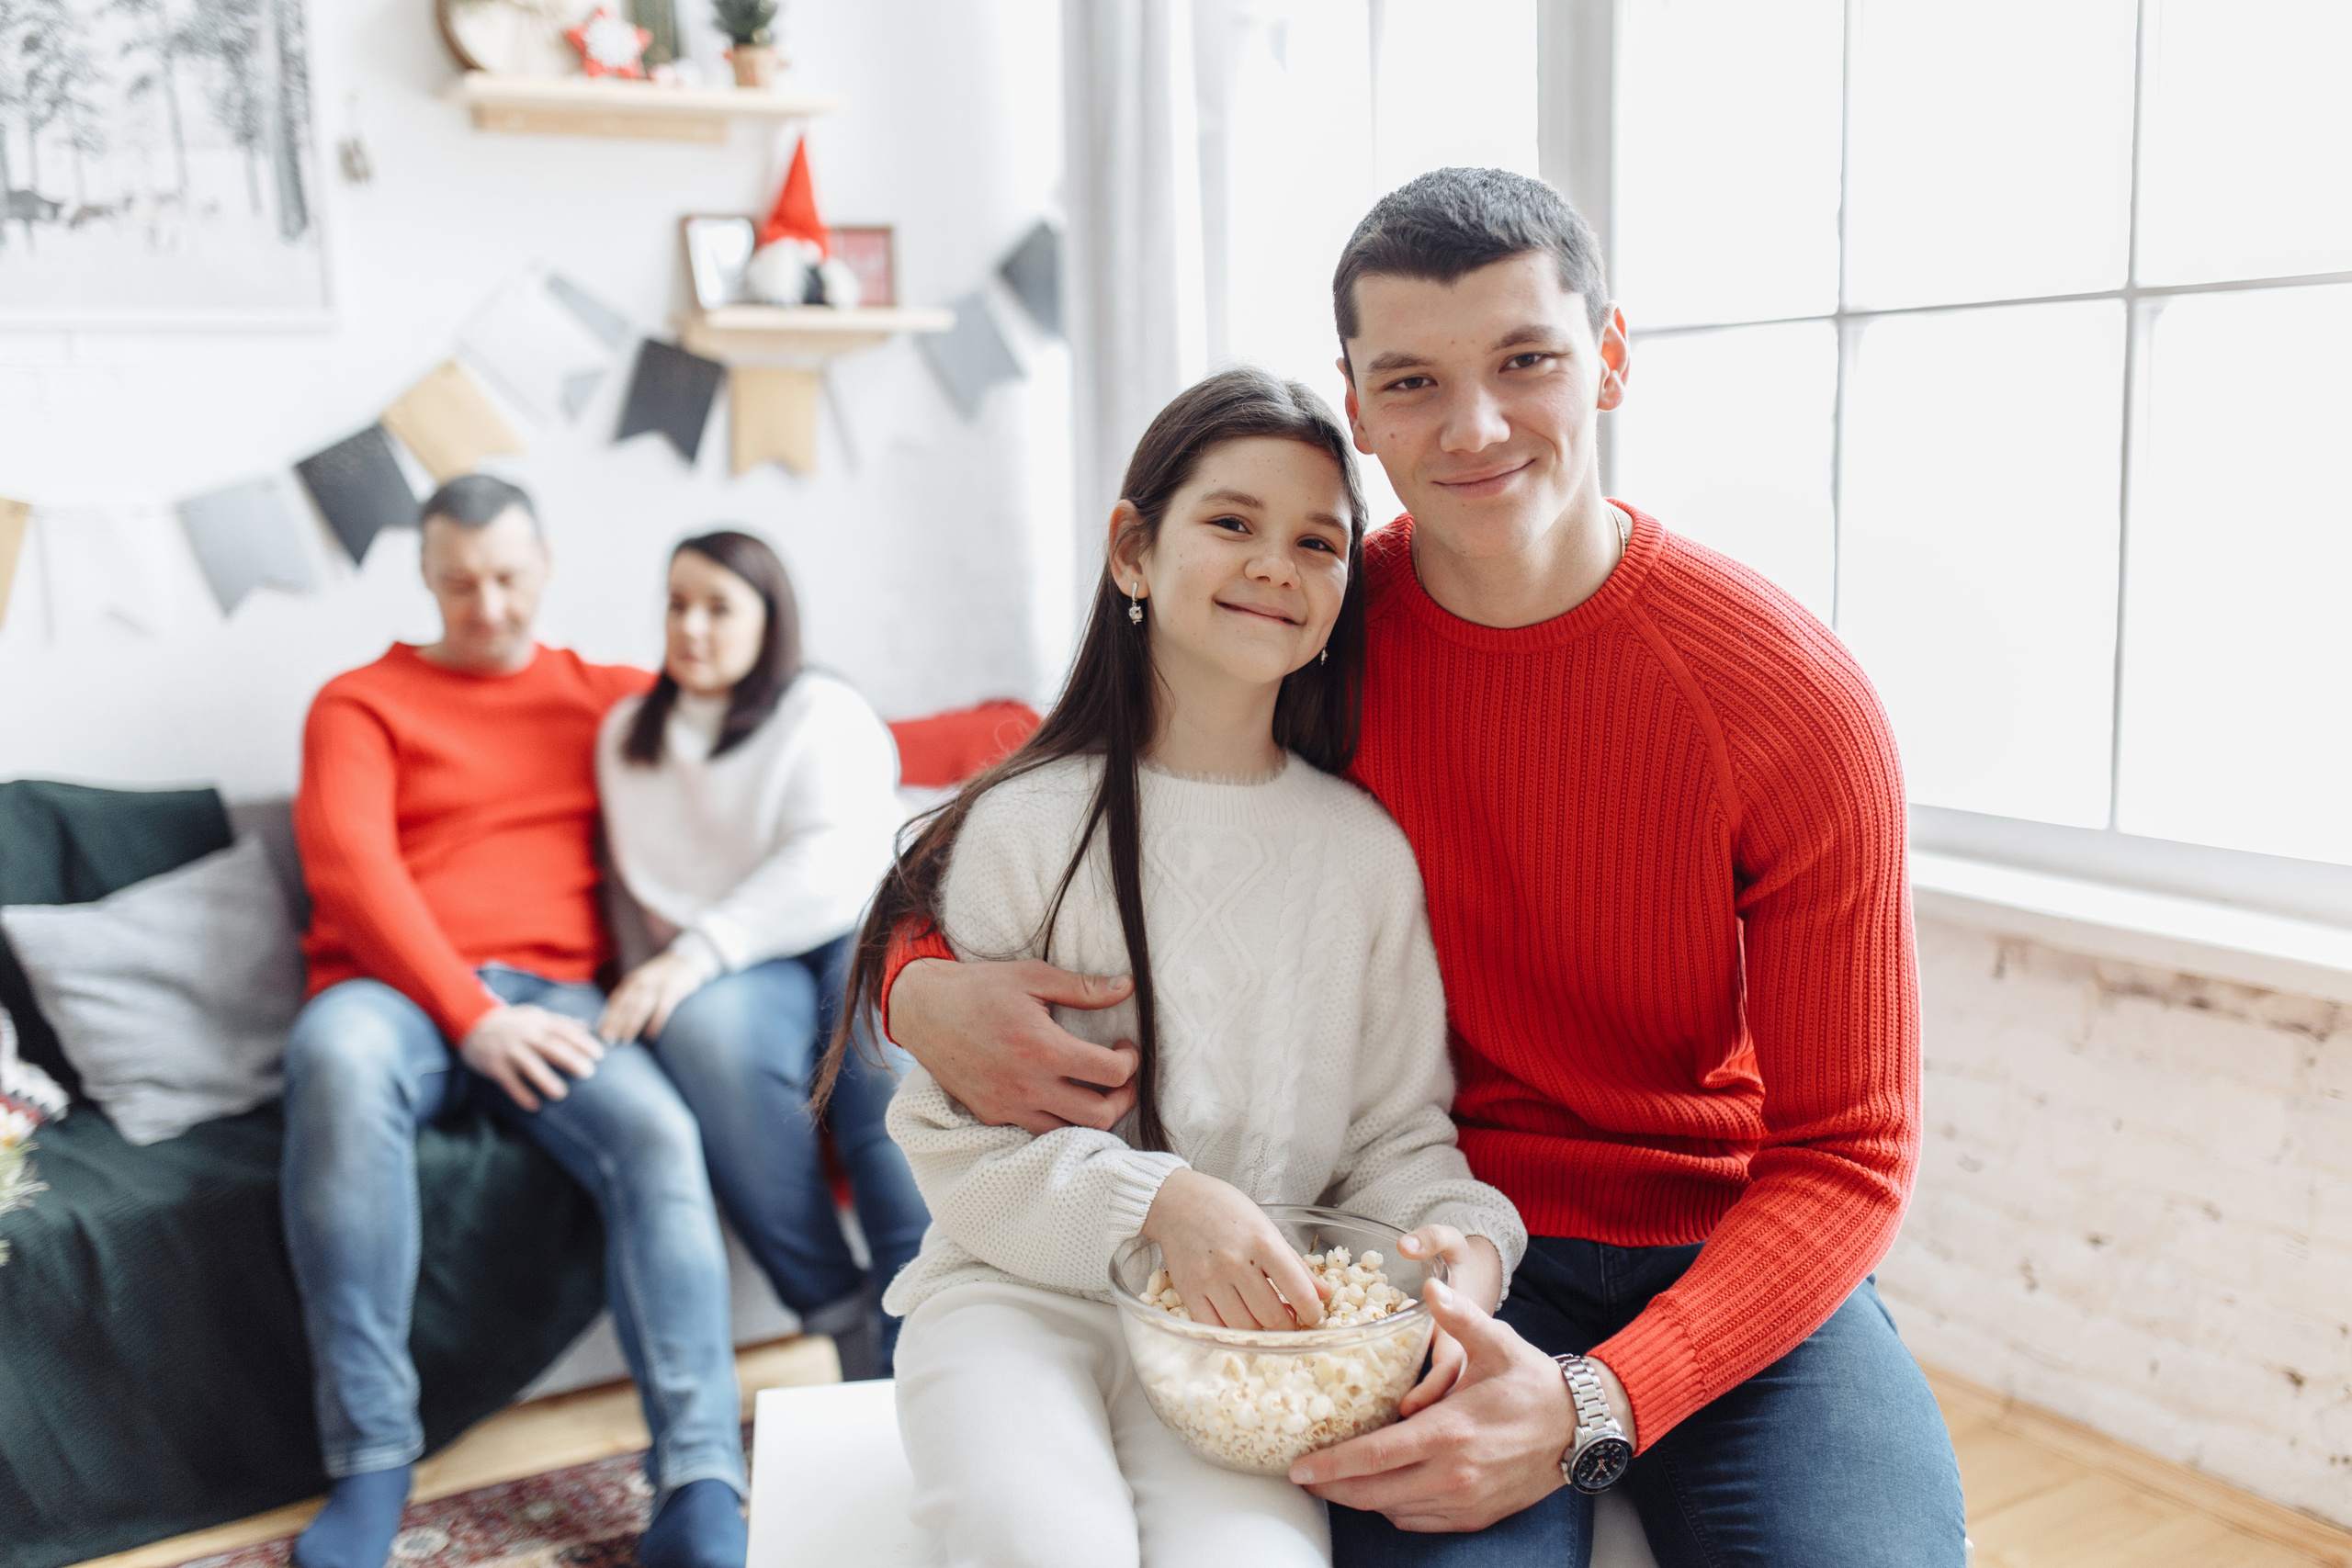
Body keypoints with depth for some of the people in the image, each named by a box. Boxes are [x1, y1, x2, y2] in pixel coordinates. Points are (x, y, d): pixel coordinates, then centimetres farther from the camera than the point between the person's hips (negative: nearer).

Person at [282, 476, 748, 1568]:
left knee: (658, 1131, -30)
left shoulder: (607, 696, 21)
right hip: (396, 992, -1)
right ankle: (370, 1461, -27)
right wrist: (471, 1014, -15)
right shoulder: (361, 703, 14)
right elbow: (349, 868, -1)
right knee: (336, 1059, -37)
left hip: (550, 995, 2)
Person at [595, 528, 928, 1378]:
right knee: (704, 1031, -35)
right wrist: (648, 978, 3)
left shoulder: (823, 712, 6)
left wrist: (695, 955, -20)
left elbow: (835, 860, -10)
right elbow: (633, 885, 24)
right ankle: (842, 1321, -30)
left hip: (858, 929, -2)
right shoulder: (626, 733, 22)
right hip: (731, 977, 2)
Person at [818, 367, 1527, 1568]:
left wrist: (1465, 1237, -14)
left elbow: (1398, 1129, 7)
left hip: (1241, 1317, 2)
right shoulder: (1023, 827, -3)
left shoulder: (1365, 852, 5)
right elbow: (950, 1140, -5)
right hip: (1019, 1290, -1)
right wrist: (1157, 1202, -20)